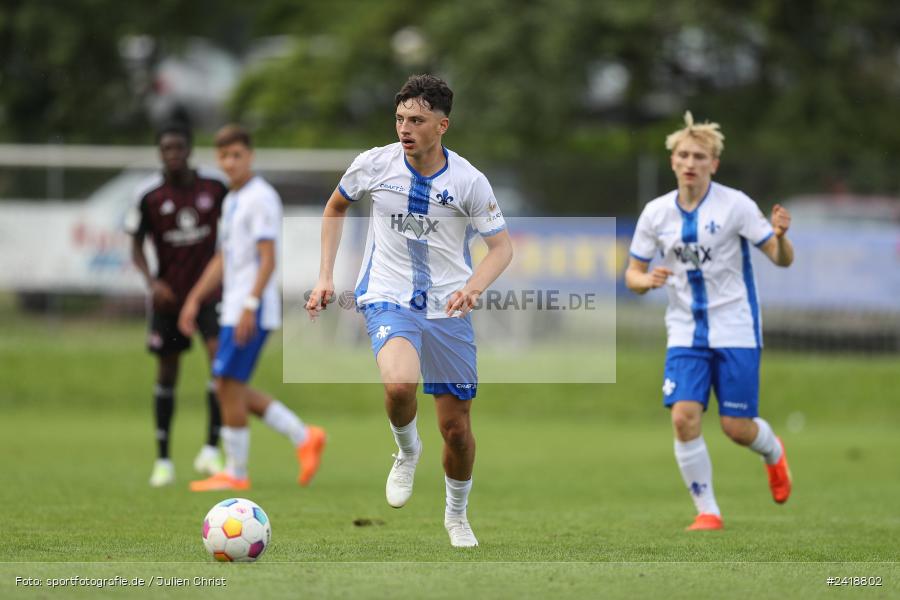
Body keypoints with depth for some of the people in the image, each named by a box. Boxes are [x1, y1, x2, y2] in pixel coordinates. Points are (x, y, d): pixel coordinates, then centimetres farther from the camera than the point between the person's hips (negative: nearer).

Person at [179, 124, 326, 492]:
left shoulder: (261, 198, -11)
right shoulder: (232, 200, 17)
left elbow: (267, 259, -17)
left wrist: (250, 306, -24)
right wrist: (195, 299, 20)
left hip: (252, 311, -10)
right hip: (233, 308, 10)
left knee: (229, 384, -8)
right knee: (232, 388, 8)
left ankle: (235, 473, -1)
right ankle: (303, 437, 13)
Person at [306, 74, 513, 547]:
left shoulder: (468, 181, -9)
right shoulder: (374, 164, -5)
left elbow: (502, 246, -1)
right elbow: (336, 207, 15)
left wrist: (473, 287, -21)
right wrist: (325, 276, 8)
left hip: (448, 309, 1)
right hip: (388, 299, -1)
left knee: (457, 428, 6)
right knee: (399, 384, -33)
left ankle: (457, 516, 34)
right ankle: (406, 451, 0)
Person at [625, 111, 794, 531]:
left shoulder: (735, 205, -9)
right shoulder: (656, 213, 0)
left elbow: (782, 259, -7)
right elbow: (632, 275, 7)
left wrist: (780, 236, -31)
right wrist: (648, 280, -17)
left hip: (735, 330, -2)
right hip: (685, 334, 3)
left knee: (736, 427, -2)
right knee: (684, 417, -15)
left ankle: (774, 452, 35)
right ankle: (707, 512, -1)